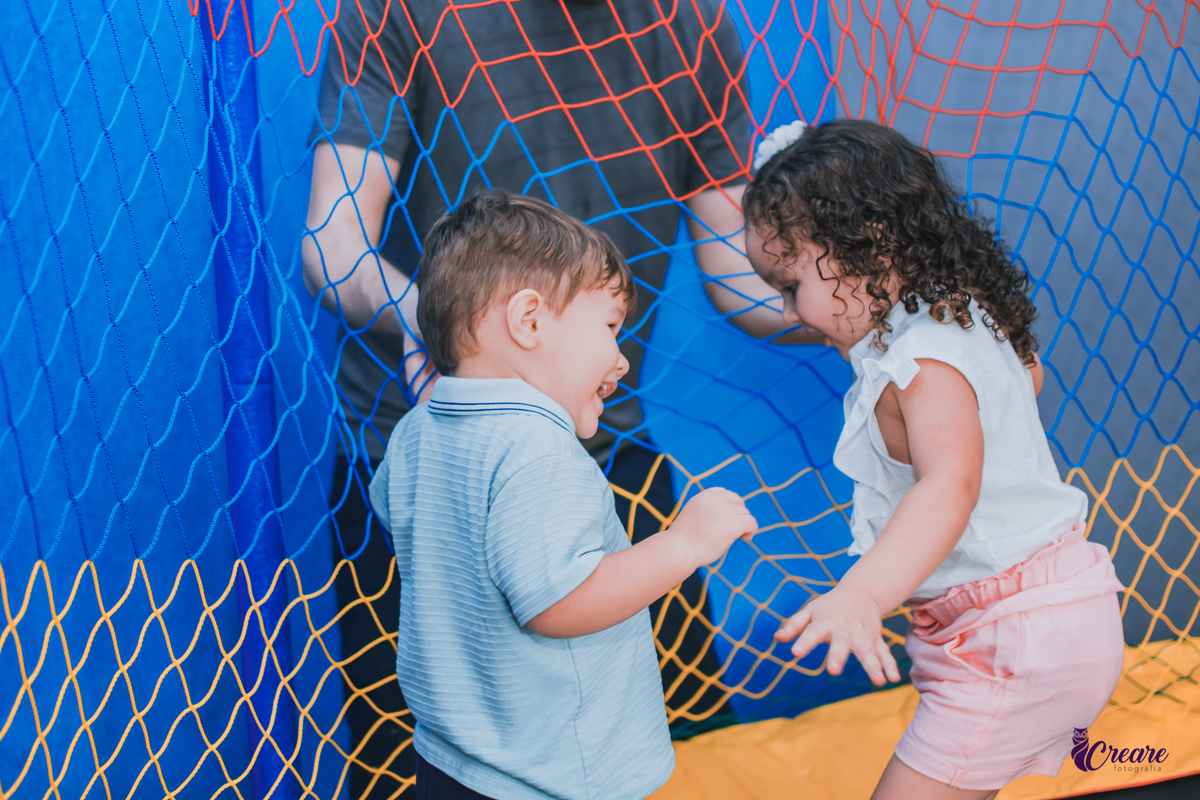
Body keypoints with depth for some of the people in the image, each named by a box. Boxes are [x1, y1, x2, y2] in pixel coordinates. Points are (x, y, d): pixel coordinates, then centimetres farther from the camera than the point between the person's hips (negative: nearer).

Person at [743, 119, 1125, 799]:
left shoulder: (922, 360, -24)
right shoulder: (967, 321, 8)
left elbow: (950, 485, -41)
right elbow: (1030, 374, 30)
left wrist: (862, 595, -54)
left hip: (1015, 639, -11)